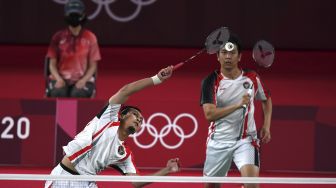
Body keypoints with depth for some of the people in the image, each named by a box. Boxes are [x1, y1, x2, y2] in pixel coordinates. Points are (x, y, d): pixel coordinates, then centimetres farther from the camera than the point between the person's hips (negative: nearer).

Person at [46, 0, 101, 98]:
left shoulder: (90, 38, 1)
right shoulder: (58, 37, 4)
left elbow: (92, 66, 3)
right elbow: (52, 64, 5)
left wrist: (83, 80, -14)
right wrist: (58, 79, -13)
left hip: (83, 79, 0)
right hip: (61, 78, 0)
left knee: (77, 94, -33)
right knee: (58, 94, -32)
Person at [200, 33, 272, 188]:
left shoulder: (252, 78, -1)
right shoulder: (210, 82, -8)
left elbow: (266, 100, 18)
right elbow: (209, 114, -19)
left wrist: (266, 126, 4)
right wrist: (239, 104, -26)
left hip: (245, 140, 0)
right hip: (219, 141, 1)